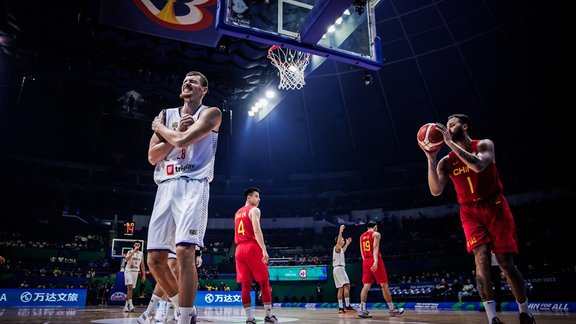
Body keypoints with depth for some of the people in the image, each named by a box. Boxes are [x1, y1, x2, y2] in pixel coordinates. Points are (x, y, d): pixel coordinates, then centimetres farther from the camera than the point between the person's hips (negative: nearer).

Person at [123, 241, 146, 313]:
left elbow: (142, 265, 11)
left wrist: (144, 275, 8)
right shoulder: (130, 252, -3)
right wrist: (134, 251, -27)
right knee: (129, 287, -18)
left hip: (136, 272, 4)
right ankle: (130, 305, -23)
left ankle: (126, 306, 13)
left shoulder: (141, 254, 8)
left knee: (131, 289, 6)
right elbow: (127, 259, -25)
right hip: (128, 271, -4)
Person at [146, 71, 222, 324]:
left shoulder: (210, 113, 3)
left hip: (193, 186, -6)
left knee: (184, 252, -20)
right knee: (155, 259, 3)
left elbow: (183, 141, -14)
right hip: (165, 188, 6)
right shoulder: (166, 114, 19)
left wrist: (159, 127, 5)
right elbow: (152, 157, 10)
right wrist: (176, 131, -1)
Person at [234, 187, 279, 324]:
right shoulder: (254, 210, -2)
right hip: (252, 247, -7)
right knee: (264, 282, 3)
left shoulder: (237, 213, 22)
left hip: (240, 249, 7)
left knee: (245, 284, 4)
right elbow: (257, 230, -17)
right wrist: (264, 249, -23)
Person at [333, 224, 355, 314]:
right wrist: (340, 231, -35)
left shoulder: (339, 249, 21)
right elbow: (338, 242, -29)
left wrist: (347, 243, 48)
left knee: (340, 288, 7)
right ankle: (347, 306, -18)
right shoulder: (336, 247, -6)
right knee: (347, 286, -14)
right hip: (339, 268, -10)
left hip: (337, 269, 10)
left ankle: (340, 308, 5)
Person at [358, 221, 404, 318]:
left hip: (366, 261, 6)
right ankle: (392, 309, 12)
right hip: (375, 261, -6)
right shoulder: (376, 234, -1)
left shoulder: (362, 236, 18)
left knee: (366, 286, 2)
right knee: (384, 285, 3)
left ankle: (362, 309, -8)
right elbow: (375, 247, -15)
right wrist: (376, 261, -24)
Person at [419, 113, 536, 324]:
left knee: (506, 263, 1)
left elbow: (478, 166, -29)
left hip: (495, 208, -2)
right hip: (470, 213, 2)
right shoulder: (447, 161, 1)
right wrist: (431, 159, -21)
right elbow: (436, 191, -13)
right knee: (481, 258, -15)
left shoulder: (484, 145, -5)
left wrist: (450, 142, -29)